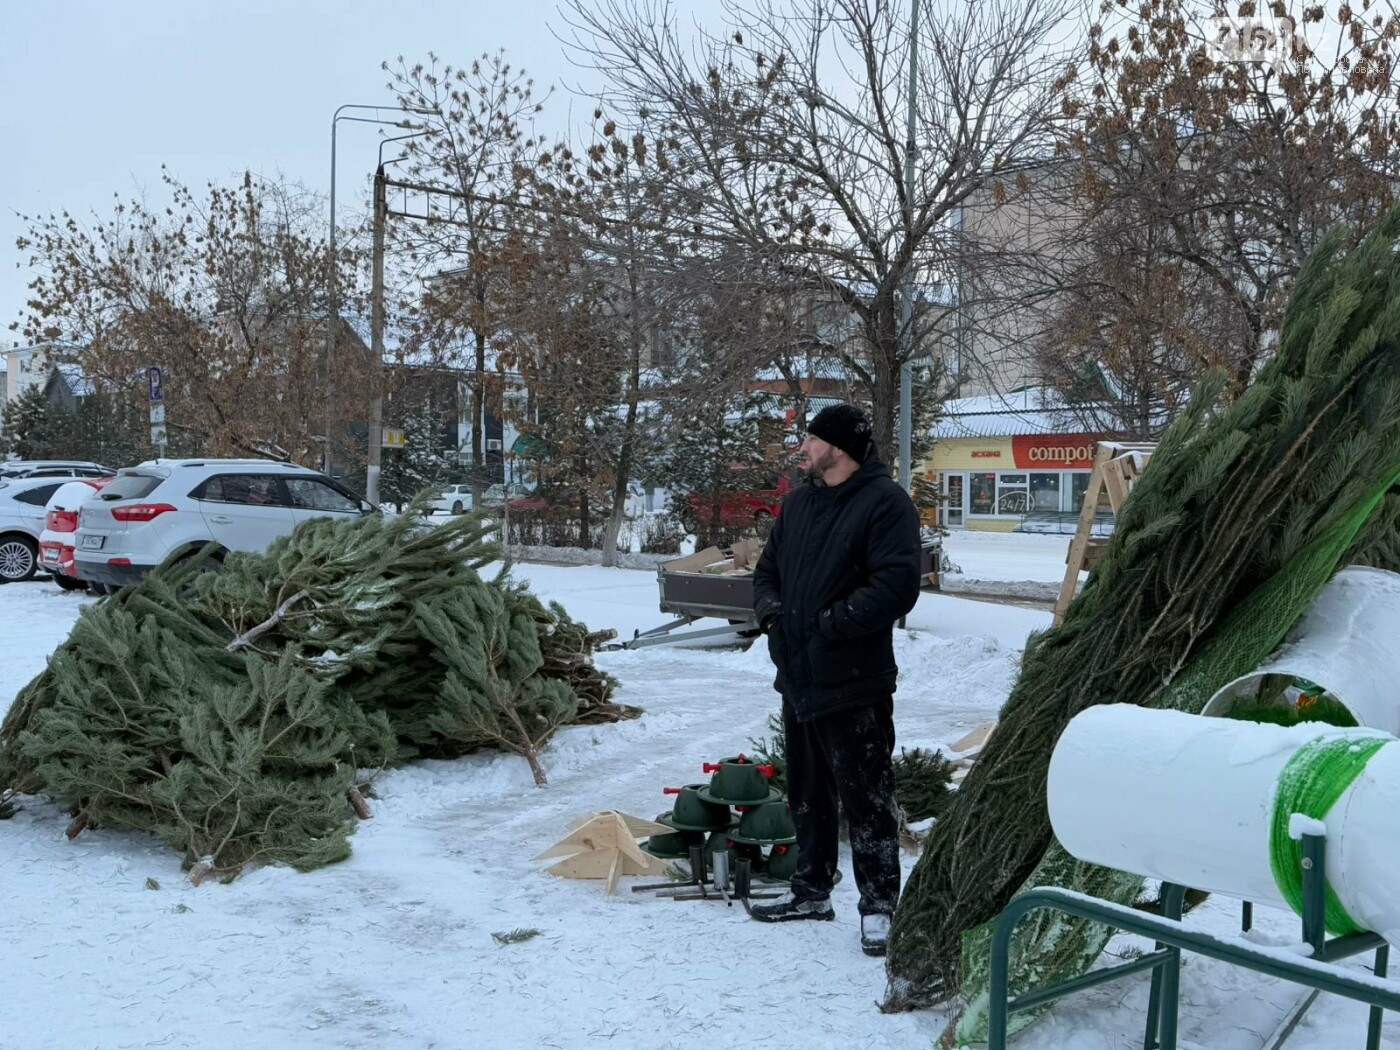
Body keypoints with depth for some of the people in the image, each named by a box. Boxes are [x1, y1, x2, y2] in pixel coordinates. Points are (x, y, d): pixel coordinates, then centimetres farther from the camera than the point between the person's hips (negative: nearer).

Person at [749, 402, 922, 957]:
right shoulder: (799, 502, 13)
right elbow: (766, 570, 21)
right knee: (806, 792, 18)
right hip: (797, 677, 8)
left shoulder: (884, 502, -12)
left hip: (854, 684, -8)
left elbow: (896, 585, -21)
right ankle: (811, 891, 32)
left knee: (866, 798, 0)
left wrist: (831, 623, -22)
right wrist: (769, 609, 0)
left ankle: (879, 905, 12)